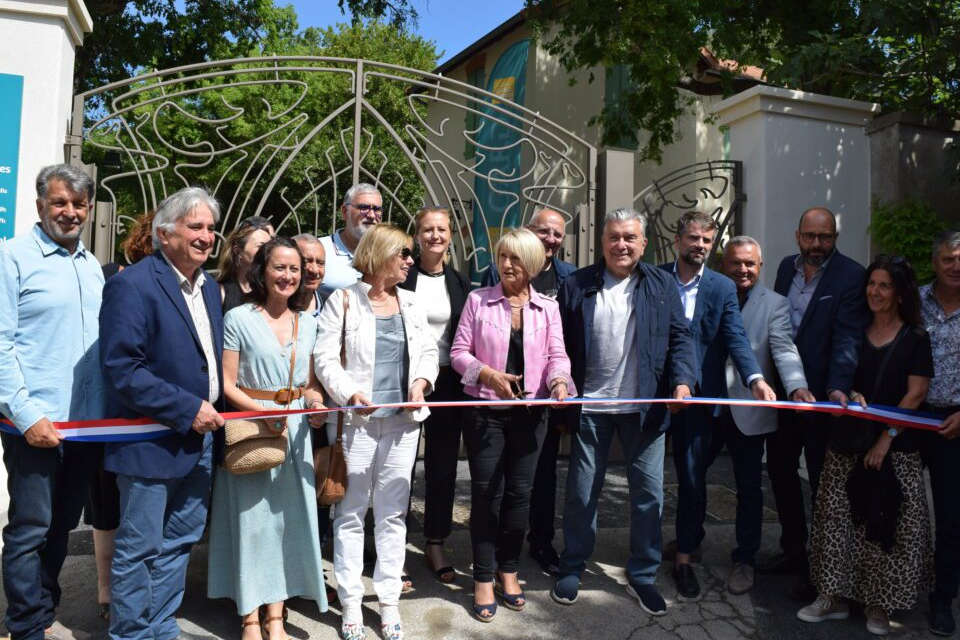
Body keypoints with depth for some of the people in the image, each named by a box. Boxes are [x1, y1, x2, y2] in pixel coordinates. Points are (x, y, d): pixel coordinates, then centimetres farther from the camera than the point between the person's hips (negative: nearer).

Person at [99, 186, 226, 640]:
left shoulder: (209, 288, 10)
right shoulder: (132, 285, -15)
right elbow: (121, 371, -22)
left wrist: (214, 408, 7)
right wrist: (187, 409, -20)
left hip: (200, 438, 8)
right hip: (153, 444, -8)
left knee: (178, 543, 19)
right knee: (139, 550, 6)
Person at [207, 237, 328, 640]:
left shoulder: (308, 322, 9)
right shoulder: (238, 319, -6)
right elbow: (227, 385, -8)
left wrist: (315, 401, -6)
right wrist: (264, 413, -21)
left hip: (295, 430, 4)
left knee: (288, 517, 8)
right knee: (251, 518, 3)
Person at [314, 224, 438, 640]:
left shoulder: (411, 302, 12)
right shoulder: (343, 300, -1)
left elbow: (428, 351, 12)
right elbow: (325, 357, -6)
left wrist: (421, 381, -7)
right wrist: (350, 393, -20)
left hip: (402, 419, 4)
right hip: (355, 420, -3)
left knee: (393, 513, 10)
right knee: (351, 512, 5)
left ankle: (389, 601, 21)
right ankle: (351, 603, 18)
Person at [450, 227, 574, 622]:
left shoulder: (548, 307, 5)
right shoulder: (478, 300, -1)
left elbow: (556, 355, 0)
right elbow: (459, 352, -3)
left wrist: (559, 381, -21)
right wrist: (490, 375, -18)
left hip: (530, 412, 2)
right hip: (485, 410, -2)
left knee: (519, 492, 9)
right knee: (486, 492, 2)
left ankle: (508, 570, 27)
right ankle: (483, 579, 16)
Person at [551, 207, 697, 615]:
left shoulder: (663, 285, 4)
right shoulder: (576, 286, 1)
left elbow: (680, 336, 3)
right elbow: (560, 343, 1)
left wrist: (682, 380, -12)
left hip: (644, 407, 1)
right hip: (590, 405, -1)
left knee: (649, 492, 8)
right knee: (581, 492, 10)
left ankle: (642, 576, 26)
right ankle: (572, 569, 28)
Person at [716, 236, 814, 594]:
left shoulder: (774, 305, 0)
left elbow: (784, 349, -13)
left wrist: (797, 387, -31)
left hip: (748, 413, -2)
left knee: (749, 488, 9)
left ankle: (744, 560, 26)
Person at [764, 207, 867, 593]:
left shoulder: (851, 276, -12)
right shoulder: (787, 267, 7)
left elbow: (847, 337, -20)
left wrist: (837, 387, -33)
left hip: (821, 394, -6)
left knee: (823, 482, 7)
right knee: (780, 470, 16)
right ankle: (793, 550, 34)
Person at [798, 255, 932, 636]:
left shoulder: (914, 338, 0)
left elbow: (915, 394, -6)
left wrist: (885, 439, -12)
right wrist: (850, 395, -10)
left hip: (895, 446, -3)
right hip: (847, 442, 3)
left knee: (886, 526, 0)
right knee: (838, 518, 3)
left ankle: (878, 604, 16)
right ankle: (834, 597, 15)